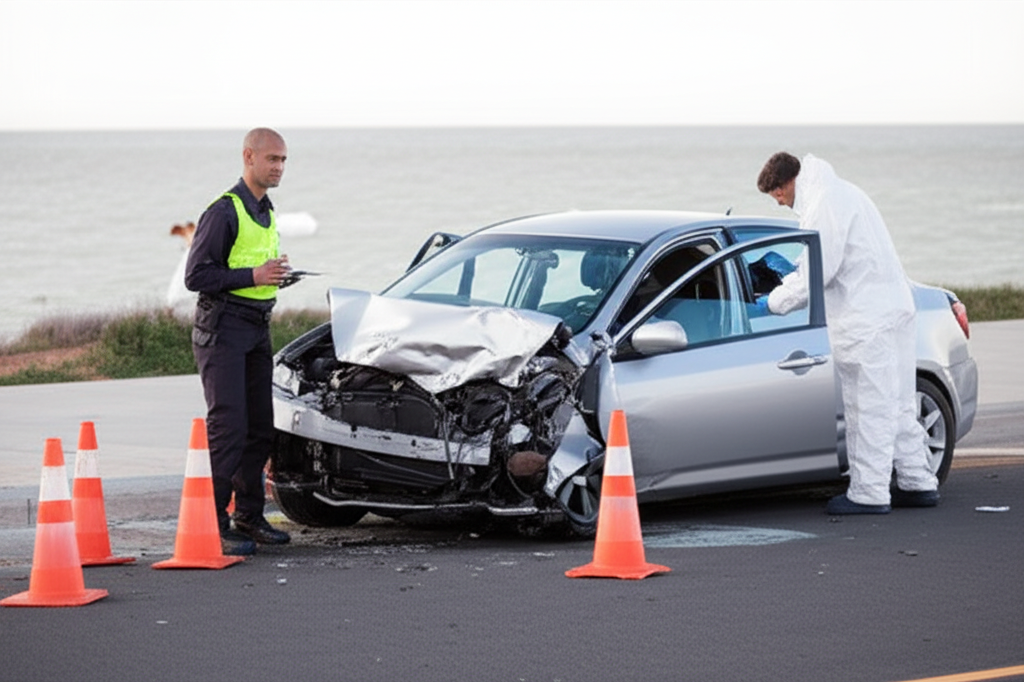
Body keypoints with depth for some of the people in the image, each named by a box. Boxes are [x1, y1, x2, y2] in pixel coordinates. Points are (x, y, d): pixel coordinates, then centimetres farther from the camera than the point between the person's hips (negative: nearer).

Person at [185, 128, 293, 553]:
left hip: (257, 329, 9)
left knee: (260, 429, 9)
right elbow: (196, 275, -15)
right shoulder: (224, 211, -11)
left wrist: (276, 275, 9)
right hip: (222, 329, -9)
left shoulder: (267, 214, 17)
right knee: (228, 427, -13)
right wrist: (253, 276, -21)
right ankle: (214, 523, -12)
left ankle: (250, 517, 18)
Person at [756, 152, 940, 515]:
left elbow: (819, 273, -16)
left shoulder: (823, 205, -16)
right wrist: (791, 274, 22)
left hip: (866, 320, -10)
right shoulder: (842, 192, 17)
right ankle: (917, 483, 20)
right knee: (897, 403, 15)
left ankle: (869, 493, -1)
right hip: (894, 306, 10)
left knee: (869, 406, -5)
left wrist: (775, 302, -5)